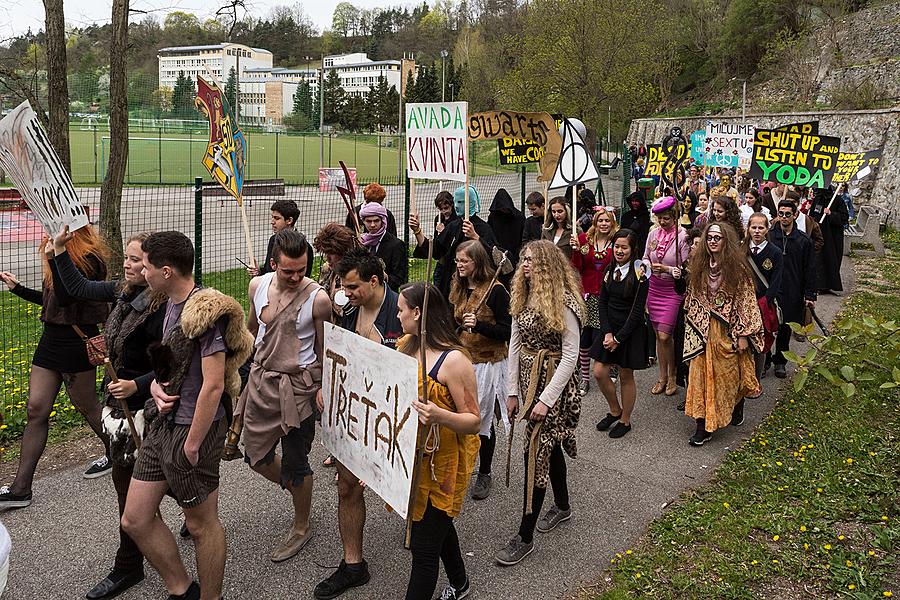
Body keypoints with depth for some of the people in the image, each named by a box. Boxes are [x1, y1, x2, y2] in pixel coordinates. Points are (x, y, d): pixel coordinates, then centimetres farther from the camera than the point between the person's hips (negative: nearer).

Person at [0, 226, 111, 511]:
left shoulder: (88, 257, -15)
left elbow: (65, 297, -26)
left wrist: (54, 257, -28)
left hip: (76, 343, -8)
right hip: (51, 339, 8)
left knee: (87, 407, 9)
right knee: (36, 410, 5)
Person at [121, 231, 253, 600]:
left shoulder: (206, 312, -20)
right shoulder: (173, 304, 7)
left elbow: (213, 385, -23)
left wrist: (192, 445, -18)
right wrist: (156, 384, -1)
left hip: (194, 429, -9)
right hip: (165, 423, 9)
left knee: (201, 524, 8)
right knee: (135, 519, 14)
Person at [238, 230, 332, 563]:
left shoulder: (317, 298, -16)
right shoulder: (257, 286, -2)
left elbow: (324, 350, -7)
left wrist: (322, 389, -9)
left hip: (298, 385, -5)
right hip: (261, 381, 6)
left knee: (295, 462, 6)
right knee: (255, 454, 15)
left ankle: (301, 527, 28)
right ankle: (296, 488, 43)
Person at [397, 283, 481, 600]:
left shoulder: (454, 360, -23)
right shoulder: (406, 344, 0)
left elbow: (474, 421, -21)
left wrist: (440, 415, -38)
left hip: (440, 463, -8)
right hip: (411, 456, 8)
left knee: (423, 545, 1)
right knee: (439, 524, 27)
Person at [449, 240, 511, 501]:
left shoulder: (496, 290, -12)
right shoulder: (458, 288, 10)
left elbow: (506, 332, -15)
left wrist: (478, 325, -28)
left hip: (487, 363, -6)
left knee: (482, 419, 2)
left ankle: (484, 474, 20)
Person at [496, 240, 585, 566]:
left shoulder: (563, 304, -18)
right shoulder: (522, 299, 4)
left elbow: (570, 356, -17)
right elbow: (514, 346, 7)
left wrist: (545, 399, -20)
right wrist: (512, 391, 5)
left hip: (553, 383, -7)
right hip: (527, 380, 7)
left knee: (537, 452, -5)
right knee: (549, 445, 21)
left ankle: (525, 536, 4)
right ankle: (562, 506, 42)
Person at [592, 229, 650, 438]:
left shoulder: (639, 276, -15)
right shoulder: (610, 270, 4)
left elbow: (637, 312, -15)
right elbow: (602, 302, 4)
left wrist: (618, 338, -14)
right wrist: (607, 332, -7)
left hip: (630, 331, -5)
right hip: (609, 327, 6)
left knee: (626, 376, 6)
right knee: (599, 372, 5)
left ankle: (625, 420, 24)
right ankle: (615, 411, 29)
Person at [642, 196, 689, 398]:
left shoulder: (683, 236, -11)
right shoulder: (653, 234, 5)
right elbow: (645, 258, 15)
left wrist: (666, 269, -23)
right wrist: (647, 265, -6)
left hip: (673, 290, -5)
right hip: (654, 289, 5)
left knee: (665, 335, -8)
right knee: (658, 335, 10)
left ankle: (672, 376, 12)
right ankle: (662, 377, 22)